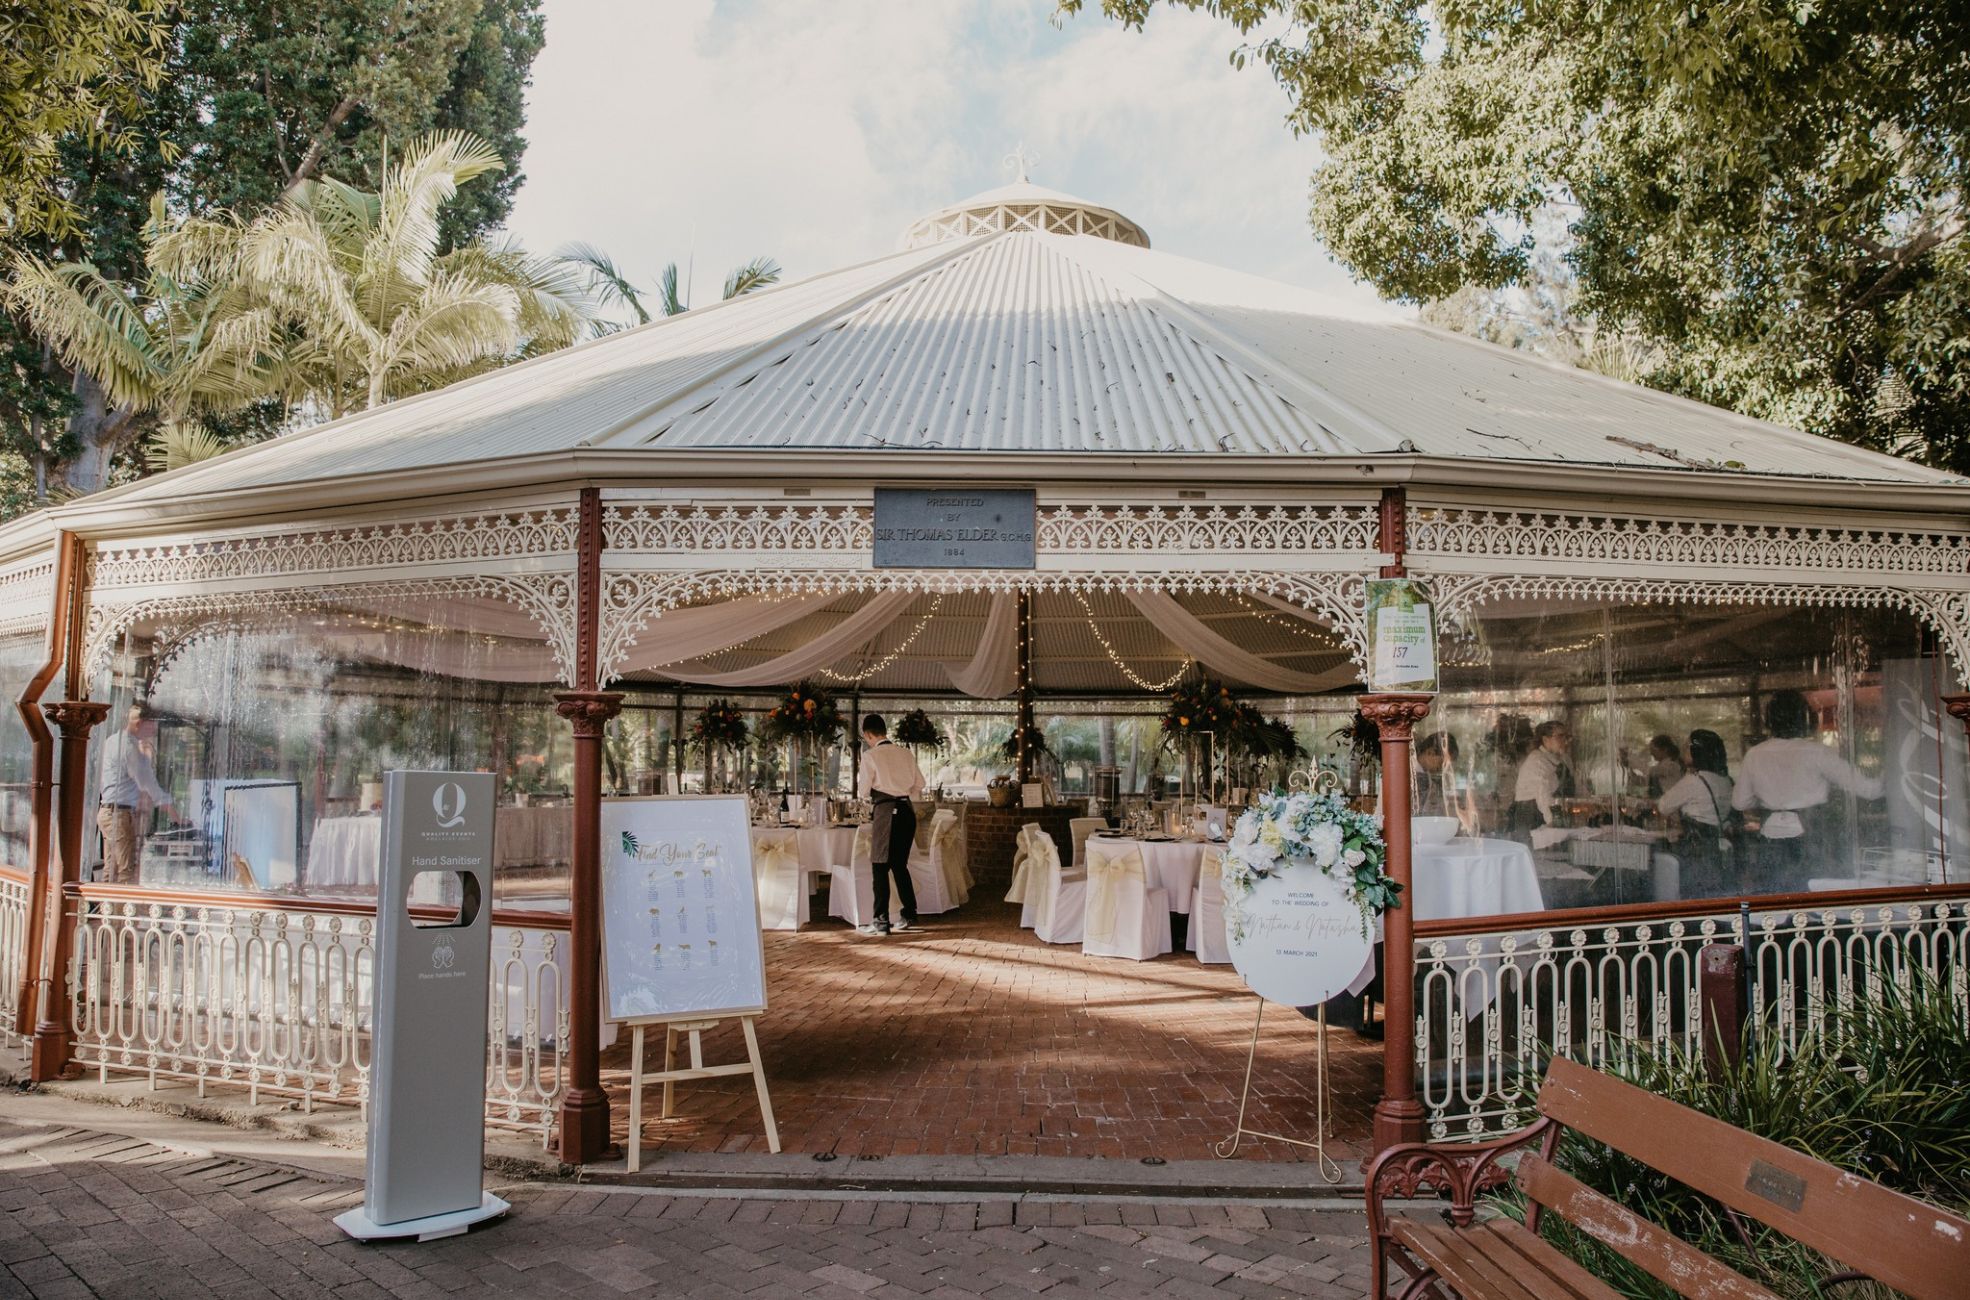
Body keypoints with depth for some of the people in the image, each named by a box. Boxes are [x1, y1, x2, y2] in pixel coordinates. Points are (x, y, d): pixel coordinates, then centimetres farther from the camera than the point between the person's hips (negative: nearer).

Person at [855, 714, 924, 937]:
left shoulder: (871, 756, -8)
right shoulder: (905, 754, 8)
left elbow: (863, 791, -4)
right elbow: (919, 784, 12)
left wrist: (860, 786, 19)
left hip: (885, 812, -6)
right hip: (907, 810, 6)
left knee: (881, 866, 0)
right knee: (900, 864, 17)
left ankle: (881, 922, -1)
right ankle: (909, 915, 21)